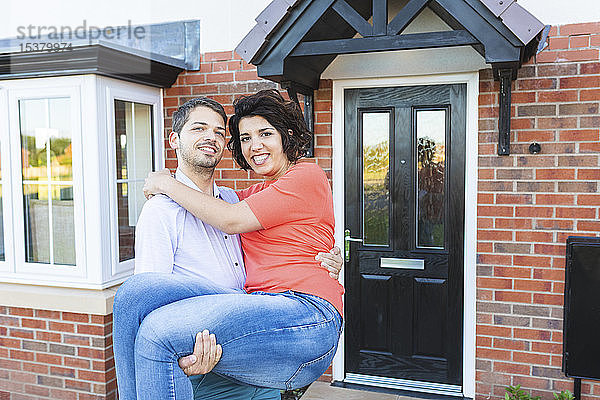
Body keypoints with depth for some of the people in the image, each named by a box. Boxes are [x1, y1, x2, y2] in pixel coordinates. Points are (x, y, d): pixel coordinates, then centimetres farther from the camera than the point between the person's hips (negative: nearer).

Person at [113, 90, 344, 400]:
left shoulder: (306, 176, 3)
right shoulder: (252, 195, 28)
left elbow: (231, 220, -4)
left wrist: (167, 185, 7)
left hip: (305, 316, -7)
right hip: (261, 308, 8)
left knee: (160, 332, -25)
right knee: (137, 290, -14)